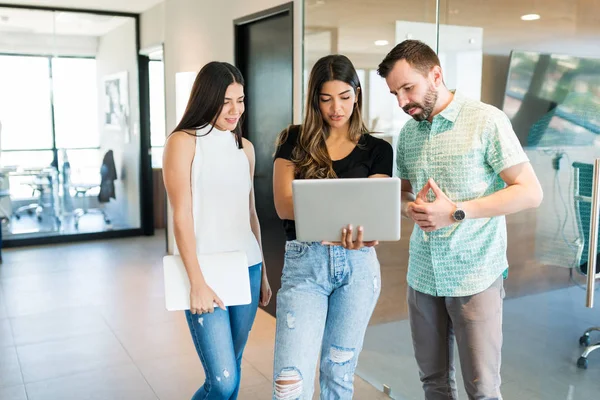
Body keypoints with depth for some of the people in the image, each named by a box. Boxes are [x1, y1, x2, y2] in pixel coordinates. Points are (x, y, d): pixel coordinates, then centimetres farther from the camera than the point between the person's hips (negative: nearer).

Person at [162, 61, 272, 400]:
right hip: (206, 269, -5)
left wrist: (262, 273, 16)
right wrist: (197, 282, -16)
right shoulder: (183, 142, -6)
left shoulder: (244, 147, 11)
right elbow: (181, 217, -11)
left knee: (233, 369, 14)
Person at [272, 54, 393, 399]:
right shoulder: (295, 141, 3)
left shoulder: (377, 150, 4)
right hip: (304, 263, -1)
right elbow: (284, 205, -8)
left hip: (358, 265, 1)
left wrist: (359, 233, -30)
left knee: (339, 372, 14)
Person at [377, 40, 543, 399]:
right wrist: (410, 207, -6)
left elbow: (530, 192, -12)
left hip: (474, 276, -5)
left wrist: (456, 211, -20)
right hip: (422, 274, 5)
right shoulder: (408, 132, 9)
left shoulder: (486, 120, -9)